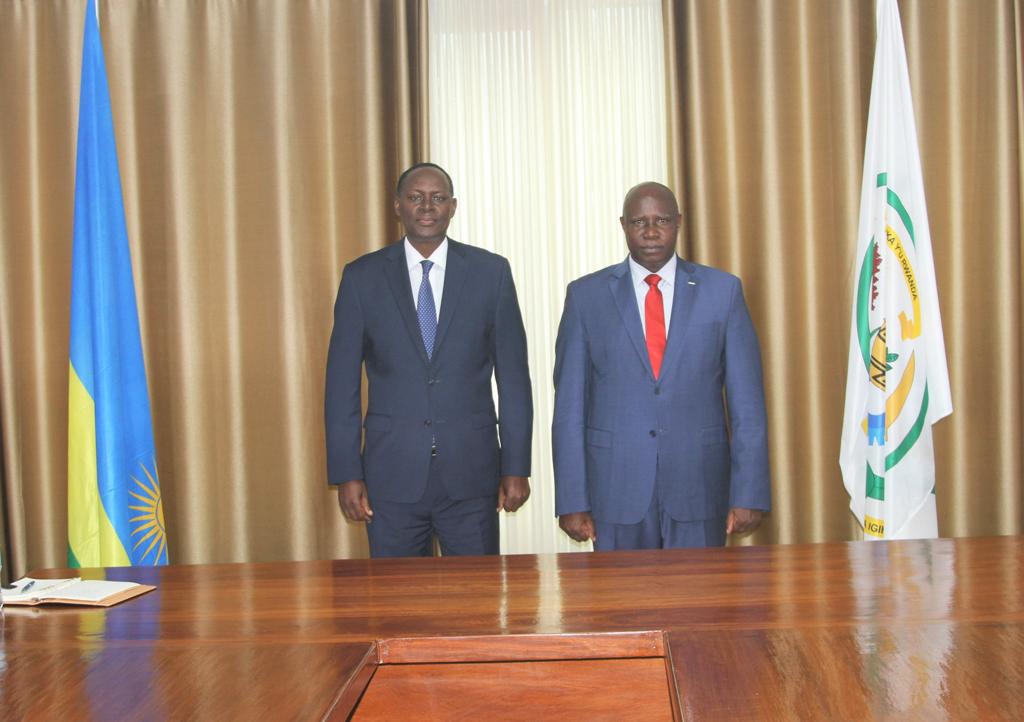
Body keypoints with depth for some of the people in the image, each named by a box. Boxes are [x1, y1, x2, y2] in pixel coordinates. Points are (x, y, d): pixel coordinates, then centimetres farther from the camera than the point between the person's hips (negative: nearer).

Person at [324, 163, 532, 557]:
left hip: (471, 469, 0)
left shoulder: (491, 272, 1)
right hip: (392, 470, 0)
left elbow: (513, 375, 2)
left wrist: (516, 466, -1)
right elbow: (342, 381, 2)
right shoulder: (362, 276, 2)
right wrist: (346, 473, -3)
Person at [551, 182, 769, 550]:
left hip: (699, 487, 0)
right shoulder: (586, 295, 2)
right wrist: (572, 500, -4)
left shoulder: (722, 290, 2)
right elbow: (569, 405, 1)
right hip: (616, 488, 0)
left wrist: (749, 493, -5)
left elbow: (747, 401, 1)